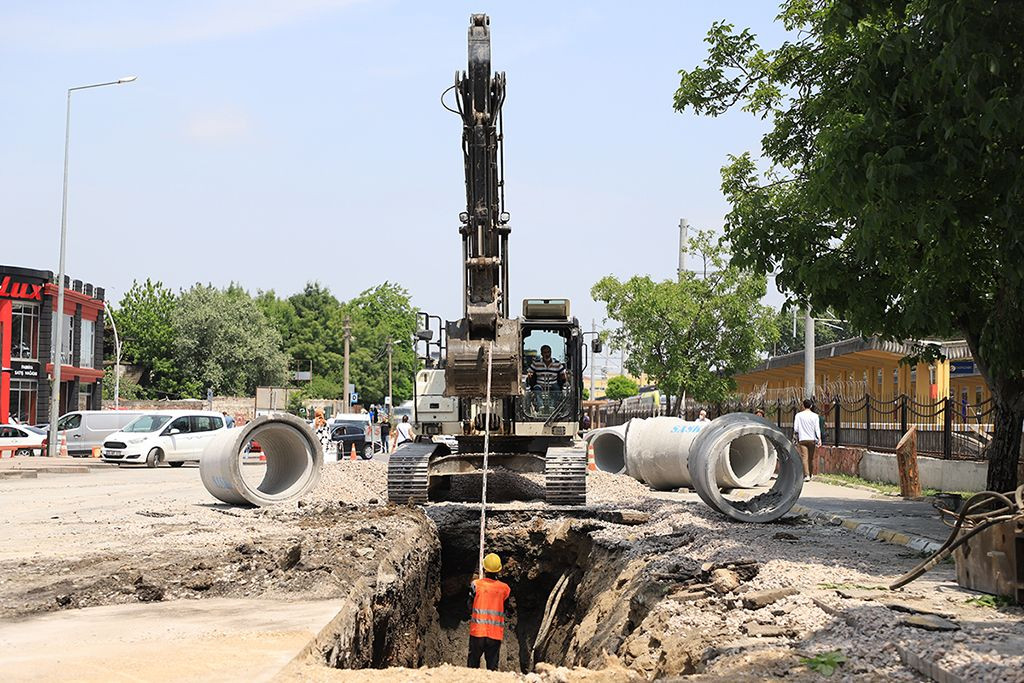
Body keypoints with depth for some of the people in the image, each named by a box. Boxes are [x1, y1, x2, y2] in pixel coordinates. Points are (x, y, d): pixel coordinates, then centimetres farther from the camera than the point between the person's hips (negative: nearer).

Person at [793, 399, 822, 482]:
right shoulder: (815, 416, 0)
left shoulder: (799, 415, -1)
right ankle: (810, 474, 20)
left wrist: (795, 437, 13)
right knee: (811, 458, 12)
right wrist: (819, 439, -2)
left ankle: (806, 475, -20)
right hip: (812, 439, 2)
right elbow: (817, 428, -4)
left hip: (802, 439, -2)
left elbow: (795, 428, 0)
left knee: (804, 457, -7)